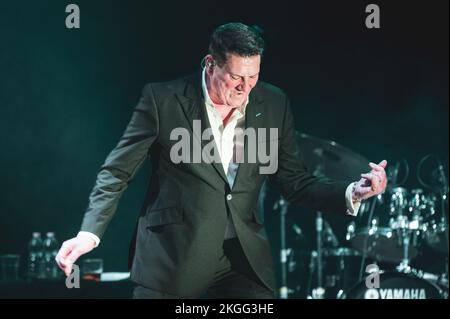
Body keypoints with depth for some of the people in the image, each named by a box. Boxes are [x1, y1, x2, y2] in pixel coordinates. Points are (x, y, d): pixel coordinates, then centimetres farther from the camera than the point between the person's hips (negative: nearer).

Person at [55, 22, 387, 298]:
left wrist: (353, 192, -7)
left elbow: (295, 182, 9)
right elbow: (117, 172, -3)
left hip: (245, 258, 3)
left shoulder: (273, 104, 5)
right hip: (172, 255, -3)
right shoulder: (162, 99, -6)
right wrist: (90, 232, -16)